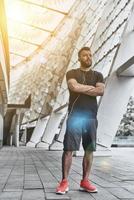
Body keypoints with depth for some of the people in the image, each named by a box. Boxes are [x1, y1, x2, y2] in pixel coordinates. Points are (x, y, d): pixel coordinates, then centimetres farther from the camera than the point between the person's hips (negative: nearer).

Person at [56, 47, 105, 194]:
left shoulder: (98, 75, 16)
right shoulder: (72, 73, 8)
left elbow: (101, 91, -2)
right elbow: (74, 86, -14)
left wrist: (81, 88, -6)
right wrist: (91, 87, -2)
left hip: (91, 117, 3)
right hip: (75, 116, -3)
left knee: (89, 150, 4)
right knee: (68, 149, -6)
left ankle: (85, 181, 14)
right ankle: (64, 181, 1)